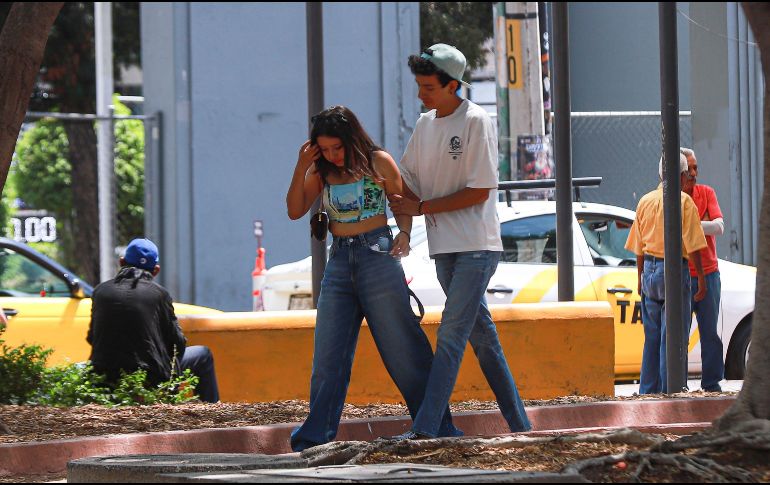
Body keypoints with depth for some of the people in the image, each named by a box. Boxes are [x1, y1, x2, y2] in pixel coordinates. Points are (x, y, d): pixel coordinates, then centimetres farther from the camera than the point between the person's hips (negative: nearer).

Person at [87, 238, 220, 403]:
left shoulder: (100, 291, 5)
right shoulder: (159, 294, -5)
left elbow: (92, 338, 12)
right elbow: (176, 341, 2)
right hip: (152, 380, -4)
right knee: (203, 355, 17)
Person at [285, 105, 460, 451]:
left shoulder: (378, 162, -4)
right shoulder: (320, 171, 8)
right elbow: (295, 211, 4)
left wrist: (404, 235, -15)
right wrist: (301, 168, -6)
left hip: (377, 256, -4)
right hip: (339, 263, 4)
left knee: (403, 350, -2)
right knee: (328, 357, 3)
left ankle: (439, 428, 5)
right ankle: (314, 438, 7)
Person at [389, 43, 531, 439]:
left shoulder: (476, 122, -10)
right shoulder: (424, 124, 13)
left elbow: (479, 192, -13)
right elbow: (406, 179, 18)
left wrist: (422, 207, -12)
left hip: (476, 246, -8)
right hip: (444, 248, 8)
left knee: (451, 335, -14)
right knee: (482, 337, 10)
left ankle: (424, 430, -22)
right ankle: (518, 425, 16)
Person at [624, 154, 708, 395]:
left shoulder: (645, 201, 11)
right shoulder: (683, 201, -7)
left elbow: (638, 247, 13)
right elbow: (692, 245, -11)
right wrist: (701, 280, -8)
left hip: (649, 270, 6)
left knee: (652, 336, 12)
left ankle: (647, 392, 13)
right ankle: (671, 391, -6)